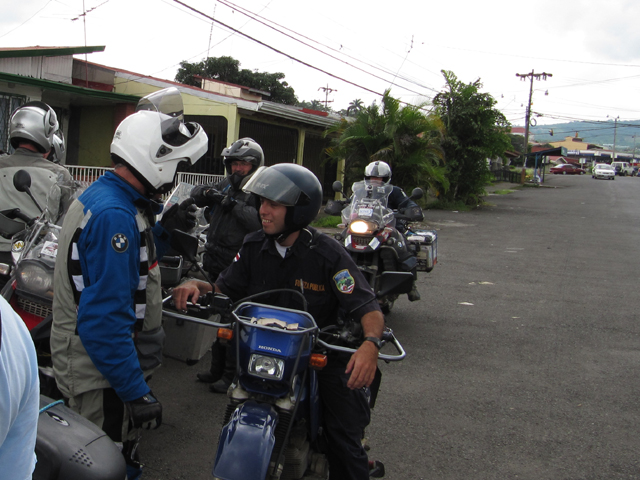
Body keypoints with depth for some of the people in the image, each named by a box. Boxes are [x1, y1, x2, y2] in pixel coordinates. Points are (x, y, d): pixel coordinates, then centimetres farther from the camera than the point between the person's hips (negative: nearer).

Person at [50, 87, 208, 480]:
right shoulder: (115, 215, -26)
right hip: (103, 376, -10)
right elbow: (105, 318, -30)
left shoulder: (103, 195, 7)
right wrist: (136, 392, -25)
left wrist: (165, 228, 2)